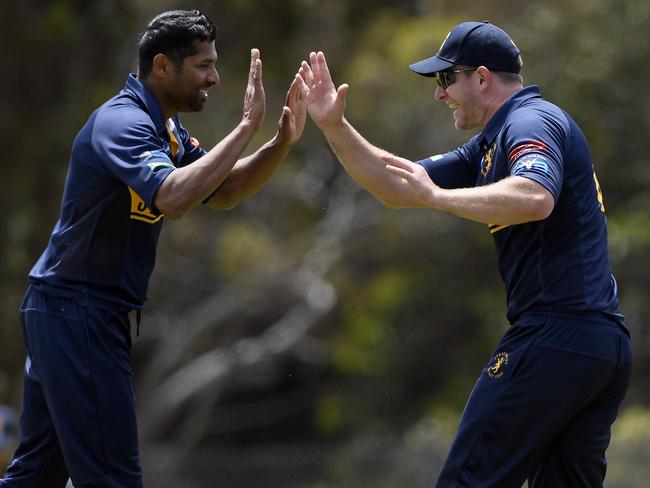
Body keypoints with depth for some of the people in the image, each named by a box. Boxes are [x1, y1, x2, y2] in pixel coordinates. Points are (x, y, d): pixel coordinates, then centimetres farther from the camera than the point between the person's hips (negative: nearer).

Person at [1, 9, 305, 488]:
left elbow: (222, 193, 17)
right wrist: (247, 126, -29)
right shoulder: (121, 121, -18)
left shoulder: (169, 131, 12)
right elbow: (173, 197, -34)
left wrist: (282, 141, 1)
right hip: (75, 310, -10)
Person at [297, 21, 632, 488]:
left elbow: (536, 198, -29)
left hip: (554, 335, -10)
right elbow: (397, 187, 24)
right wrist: (335, 126, 16)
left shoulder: (532, 121, -8)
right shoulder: (490, 145, 22)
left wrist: (436, 196, -23)